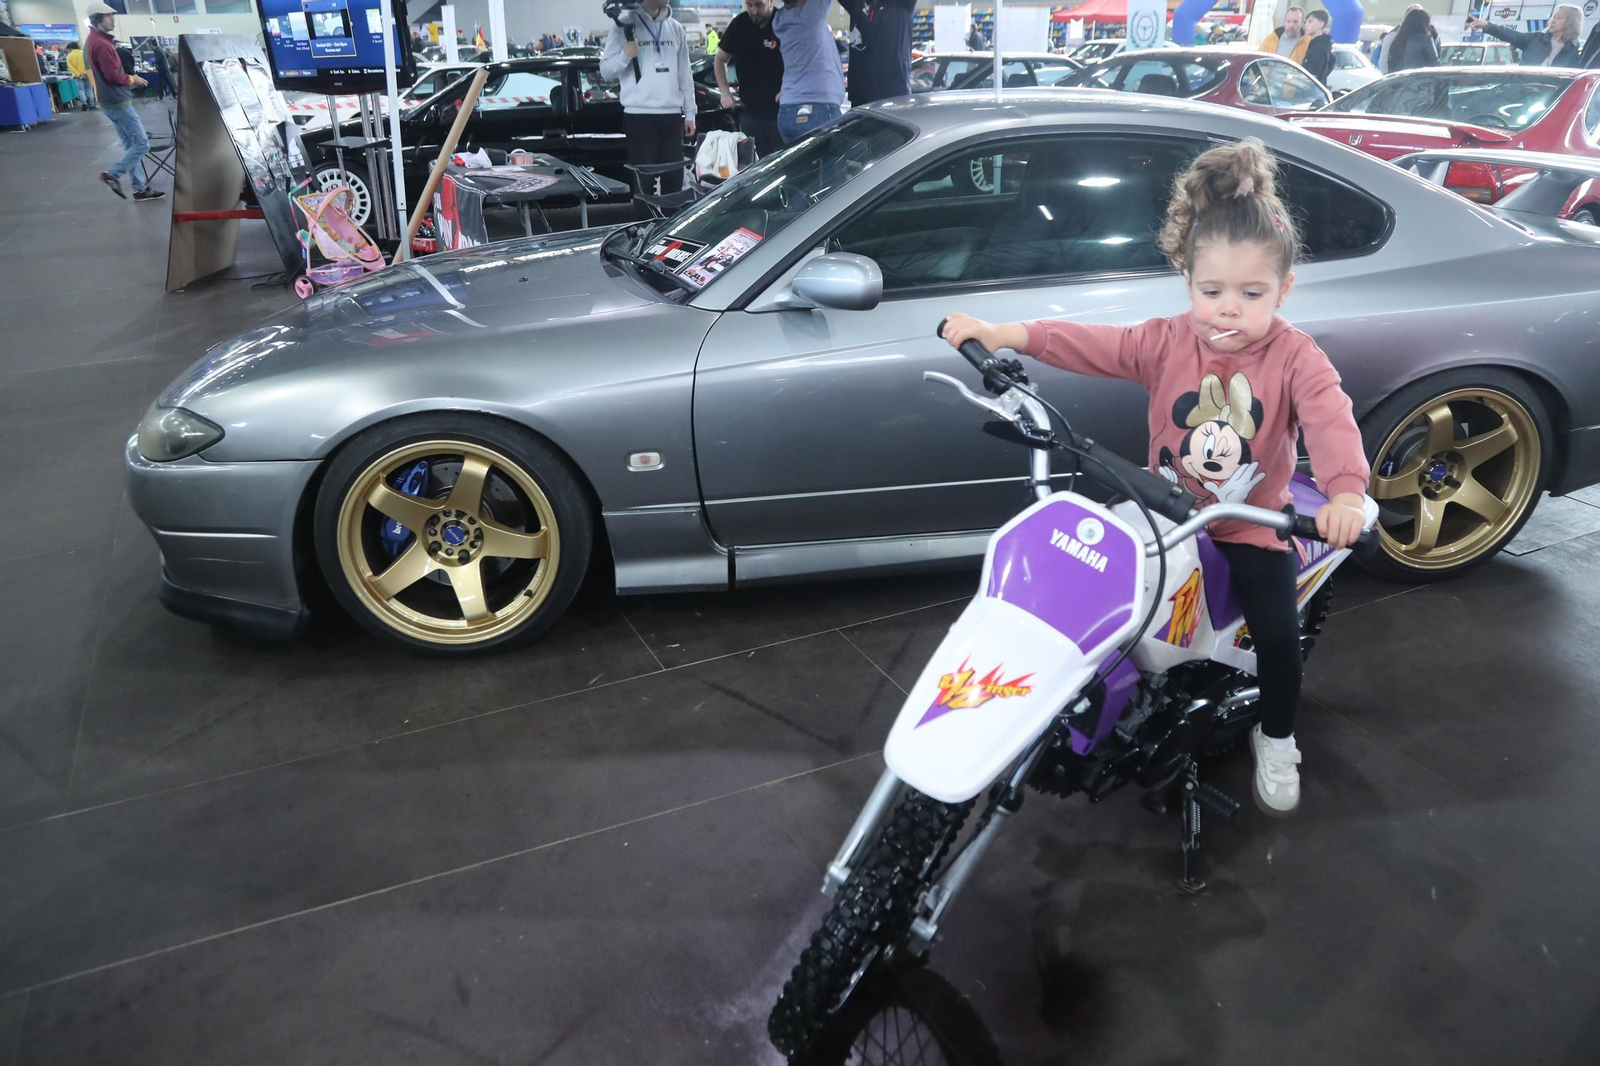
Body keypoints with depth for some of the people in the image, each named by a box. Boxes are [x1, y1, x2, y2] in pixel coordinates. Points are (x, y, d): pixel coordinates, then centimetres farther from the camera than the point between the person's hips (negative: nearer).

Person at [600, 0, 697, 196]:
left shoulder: (675, 28, 12)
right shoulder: (626, 26, -1)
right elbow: (606, 71, -2)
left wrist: (689, 113, 11)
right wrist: (625, 55, -20)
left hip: (672, 115, 4)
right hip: (639, 115, -4)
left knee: (674, 177, 7)